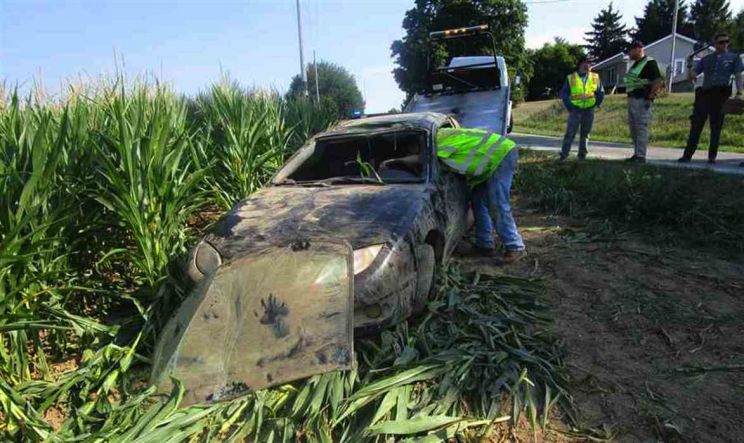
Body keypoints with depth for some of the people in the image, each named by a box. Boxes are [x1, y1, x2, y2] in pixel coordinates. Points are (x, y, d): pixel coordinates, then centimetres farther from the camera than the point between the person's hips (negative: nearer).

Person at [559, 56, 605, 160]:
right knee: (570, 133, -6)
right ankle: (564, 154, -4)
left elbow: (601, 92, 15)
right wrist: (569, 107, -2)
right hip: (575, 110, -2)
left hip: (589, 110, 3)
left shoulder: (595, 77, 8)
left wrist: (596, 104, 6)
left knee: (585, 133, 8)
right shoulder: (570, 78, 1)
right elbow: (564, 93, 4)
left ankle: (582, 153, 16)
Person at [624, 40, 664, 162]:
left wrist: (650, 97, -17)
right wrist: (629, 97, 15)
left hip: (642, 101, -9)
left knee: (641, 129, -8)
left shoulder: (649, 63, -9)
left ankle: (641, 156, -7)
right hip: (632, 100, 9)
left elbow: (659, 81, -17)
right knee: (633, 128, 11)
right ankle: (636, 153, 18)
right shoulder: (635, 64, 18)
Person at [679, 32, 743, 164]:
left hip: (721, 95, -1)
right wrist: (689, 65, -3)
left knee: (716, 126, 1)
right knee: (696, 125, -6)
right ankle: (687, 155, -8)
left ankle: (712, 156, 4)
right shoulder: (706, 59, 16)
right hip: (704, 94, 1)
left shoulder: (733, 58, 12)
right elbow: (690, 77, 14)